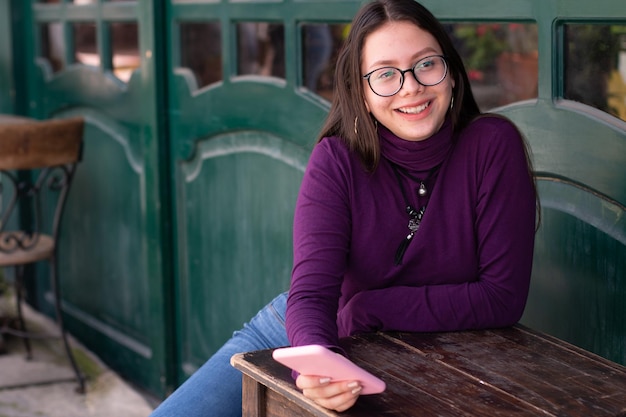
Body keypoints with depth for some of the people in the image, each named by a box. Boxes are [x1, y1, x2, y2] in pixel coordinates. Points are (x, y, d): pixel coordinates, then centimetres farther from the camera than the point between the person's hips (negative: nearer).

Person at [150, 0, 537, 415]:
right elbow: (312, 290, -22)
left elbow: (504, 296, -19)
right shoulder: (336, 159, -14)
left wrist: (369, 308, -18)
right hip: (309, 336, 2)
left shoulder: (493, 146, -17)